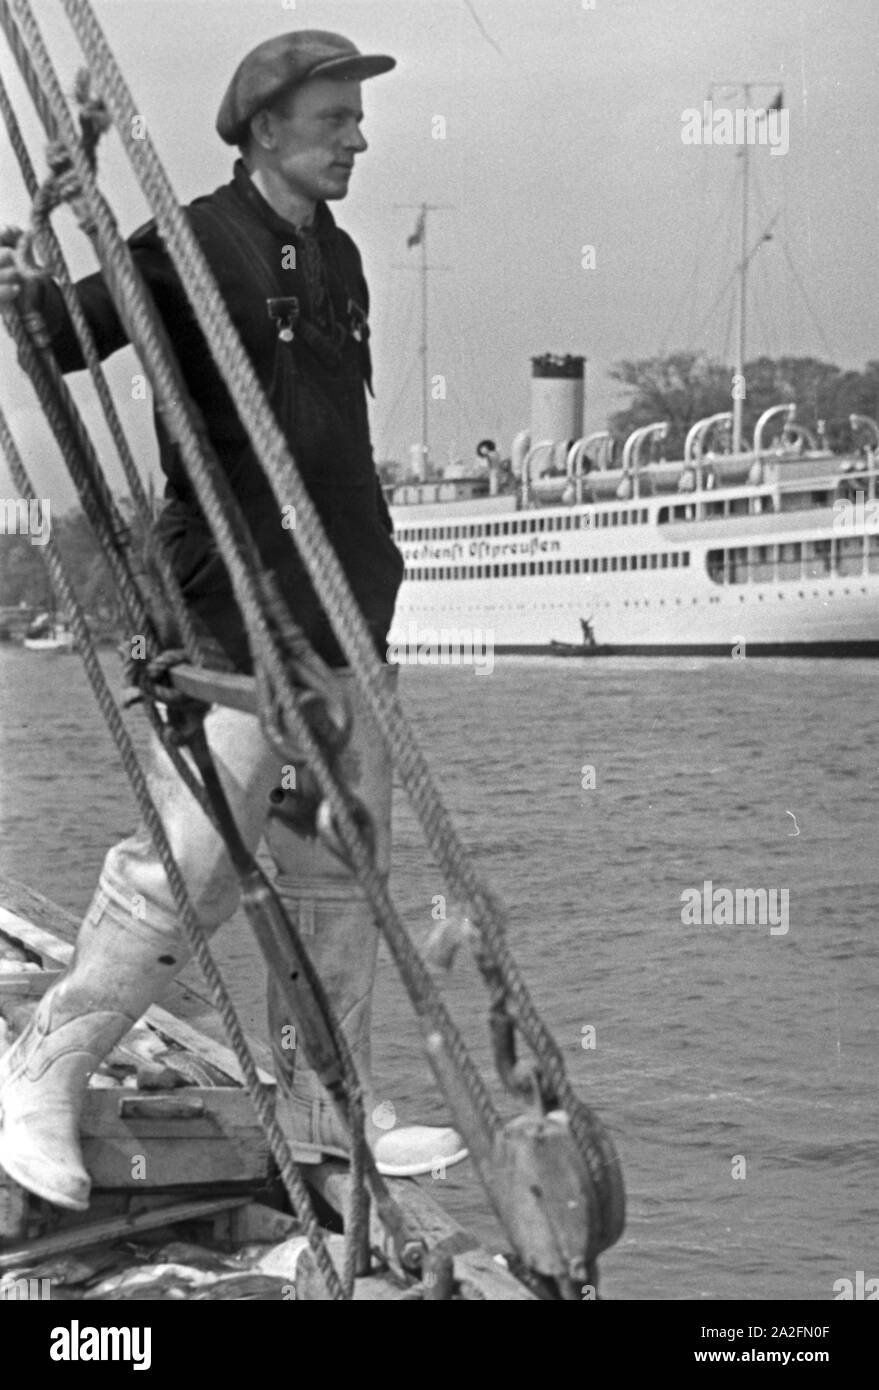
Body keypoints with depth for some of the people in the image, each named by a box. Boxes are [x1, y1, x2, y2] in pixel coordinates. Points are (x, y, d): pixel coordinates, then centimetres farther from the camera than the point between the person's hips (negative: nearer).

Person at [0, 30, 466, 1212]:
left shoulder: (338, 258, 16)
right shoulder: (193, 246, -7)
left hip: (343, 606, 8)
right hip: (234, 604, -8)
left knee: (341, 865, 11)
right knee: (191, 860, -12)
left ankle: (326, 1104, 20)